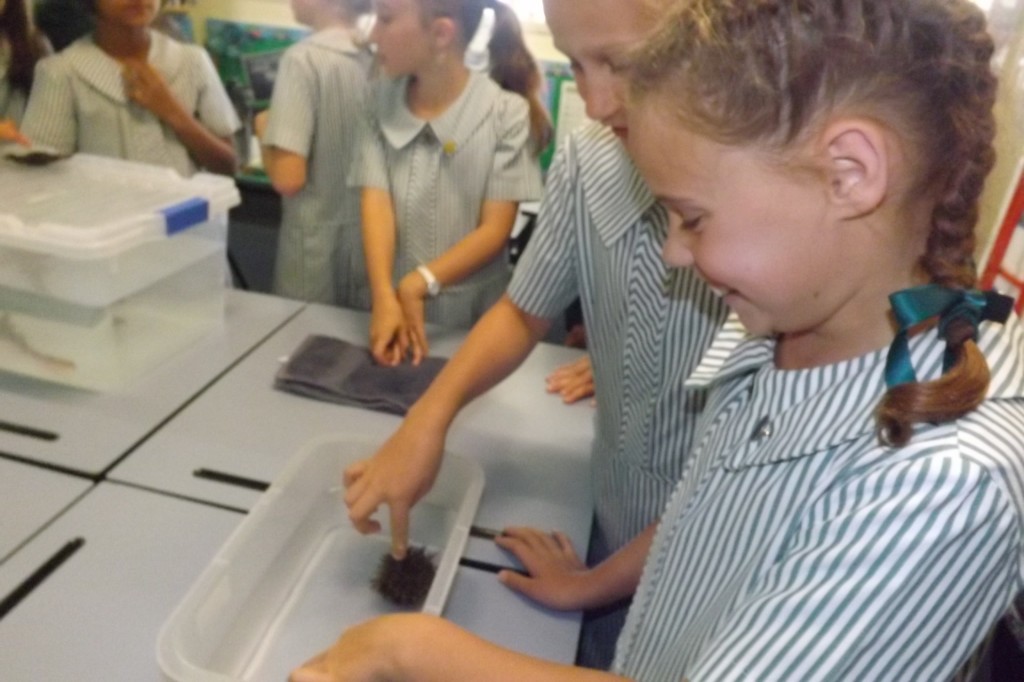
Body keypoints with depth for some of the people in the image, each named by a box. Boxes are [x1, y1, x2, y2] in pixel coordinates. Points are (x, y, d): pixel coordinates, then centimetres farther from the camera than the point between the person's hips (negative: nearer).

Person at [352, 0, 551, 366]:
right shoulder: (382, 102, 1)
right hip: (393, 300, 3)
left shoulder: (507, 113, -9)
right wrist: (385, 298, -24)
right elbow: (376, 204, -9)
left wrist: (418, 285, -22)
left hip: (471, 315, -2)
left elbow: (495, 231, -11)